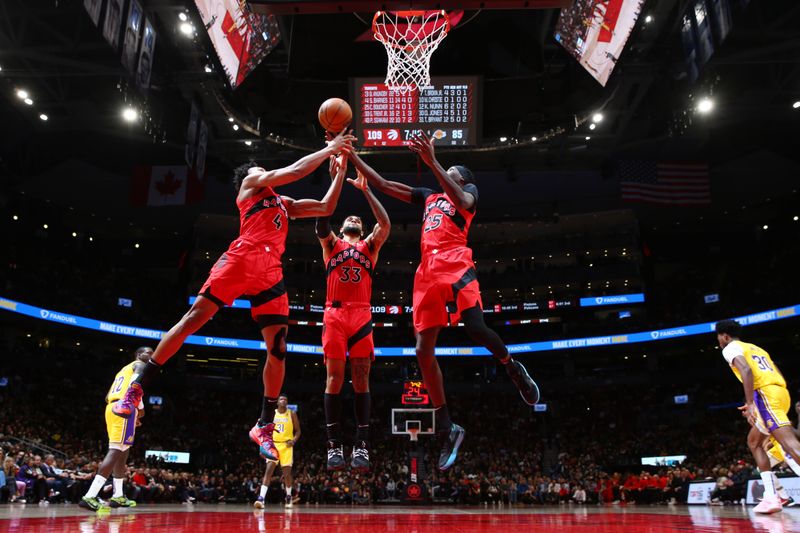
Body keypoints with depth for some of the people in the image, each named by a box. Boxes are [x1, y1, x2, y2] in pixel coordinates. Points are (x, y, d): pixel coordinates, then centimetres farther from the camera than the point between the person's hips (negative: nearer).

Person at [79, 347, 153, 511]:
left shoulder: (123, 369, 31)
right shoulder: (139, 365, 6)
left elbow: (108, 397, 26)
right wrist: (141, 408, -6)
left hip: (111, 408, 10)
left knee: (123, 452, 18)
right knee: (116, 452, -16)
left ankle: (118, 496, 22)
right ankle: (89, 496, -26)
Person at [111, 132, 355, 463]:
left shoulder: (285, 203, 33)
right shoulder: (250, 183, 16)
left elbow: (327, 207, 31)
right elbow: (292, 171, 5)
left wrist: (340, 171, 27)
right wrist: (329, 149, 12)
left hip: (270, 272, 6)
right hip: (241, 260, -5)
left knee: (278, 349, -4)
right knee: (193, 318, -11)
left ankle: (264, 427, 4)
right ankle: (137, 387, -1)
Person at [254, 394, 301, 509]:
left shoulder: (292, 414, 3)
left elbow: (298, 430, 6)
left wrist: (294, 440, -12)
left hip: (286, 445, 0)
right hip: (273, 444, 0)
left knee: (287, 473, 1)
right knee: (268, 470, -14)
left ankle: (288, 496, 23)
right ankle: (261, 498, -20)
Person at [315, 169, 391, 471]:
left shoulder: (369, 246, 20)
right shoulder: (331, 244, 19)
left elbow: (385, 224, 1)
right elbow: (322, 217, -1)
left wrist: (366, 190, 1)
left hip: (362, 315, 1)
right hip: (334, 314, -1)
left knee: (361, 379, -2)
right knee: (334, 378, -5)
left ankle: (362, 445, -2)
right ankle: (334, 445, -2)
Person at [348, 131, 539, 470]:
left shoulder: (469, 189, 15)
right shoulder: (427, 196, 30)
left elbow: (462, 202, -12)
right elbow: (382, 185, 30)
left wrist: (432, 162, -19)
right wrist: (351, 154, 25)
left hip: (455, 266, -5)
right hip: (427, 272, 6)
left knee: (476, 329, -24)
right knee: (423, 350, -4)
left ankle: (513, 368, 11)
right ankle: (447, 430, 3)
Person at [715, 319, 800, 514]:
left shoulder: (731, 348, 6)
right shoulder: (756, 348, 32)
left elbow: (746, 370, -15)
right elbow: (780, 377, 28)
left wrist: (750, 403, -21)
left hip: (765, 393, -9)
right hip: (780, 392, 9)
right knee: (754, 441, 20)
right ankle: (771, 497, 10)